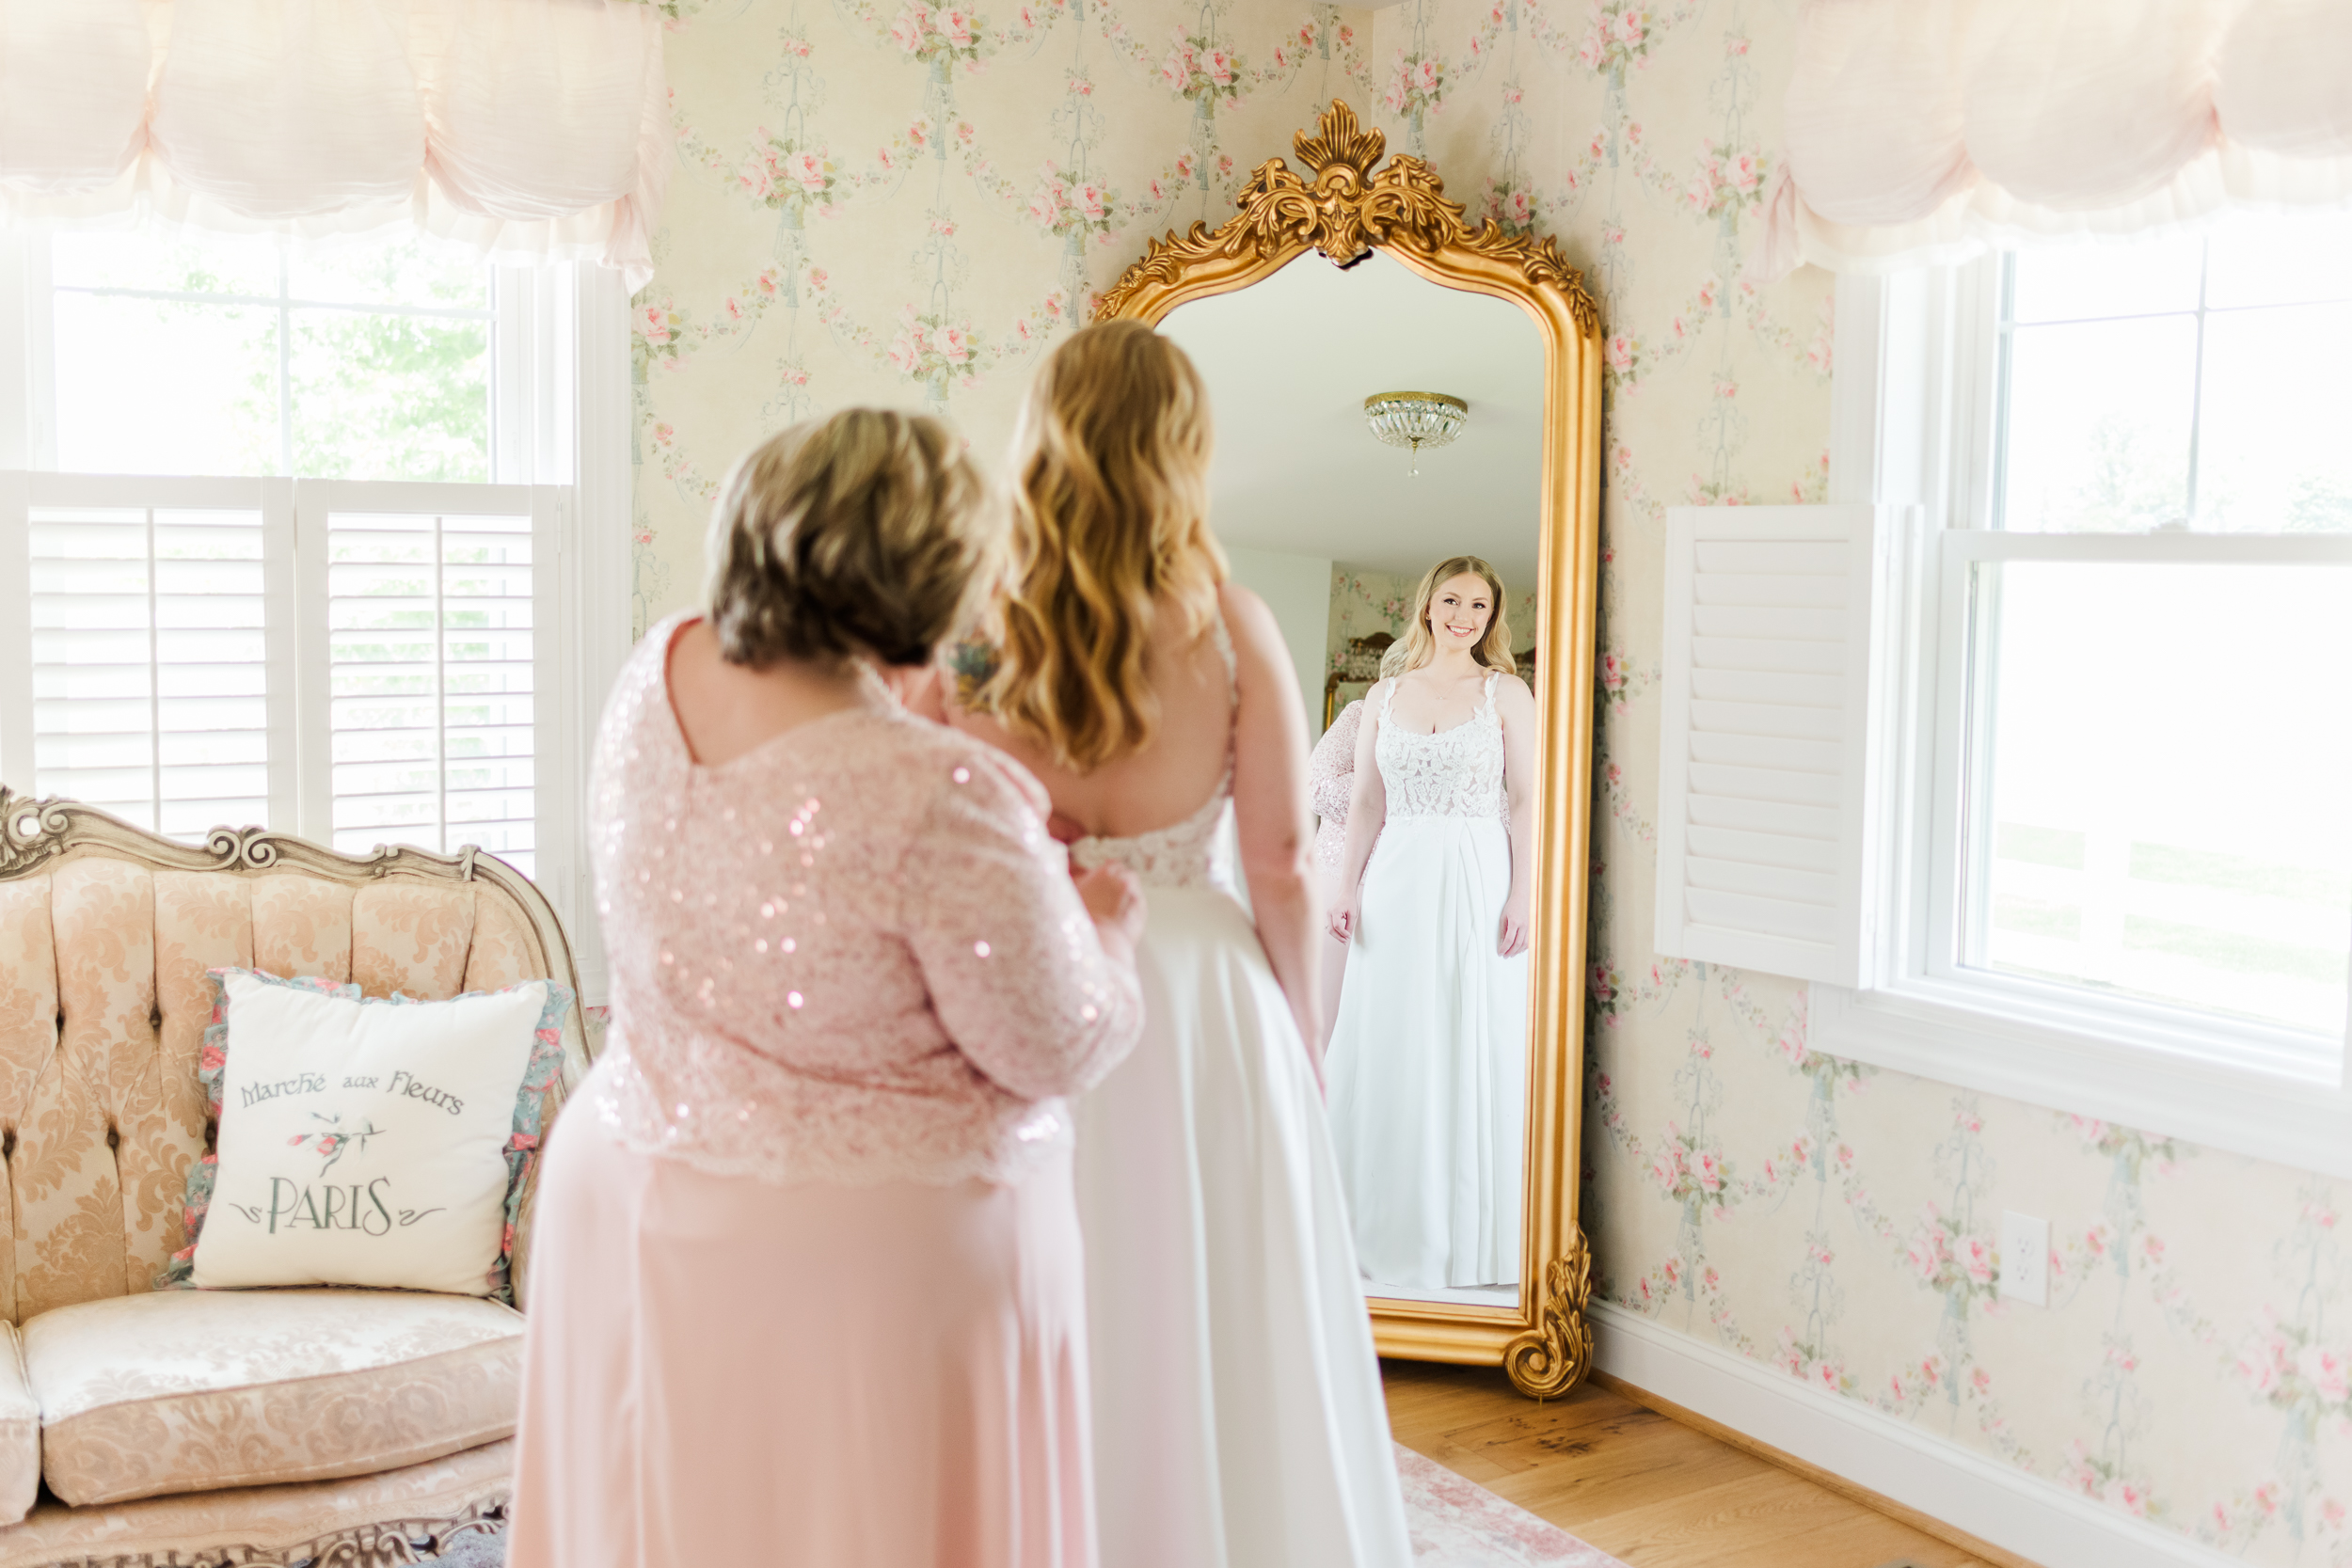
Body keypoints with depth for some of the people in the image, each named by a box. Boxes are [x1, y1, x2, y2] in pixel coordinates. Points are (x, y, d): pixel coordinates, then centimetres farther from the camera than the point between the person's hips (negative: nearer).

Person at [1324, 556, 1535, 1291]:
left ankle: (1464, 1231, 9)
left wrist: (1520, 897, -10)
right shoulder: (1385, 694, 11)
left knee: (1474, 1052, -1)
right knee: (1388, 1054, 3)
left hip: (1476, 884, -3)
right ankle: (1392, 1224, 13)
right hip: (1397, 881, 3)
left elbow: (1525, 803, -2)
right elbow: (1366, 804, 11)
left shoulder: (1506, 693, 3)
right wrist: (1348, 890, 3)